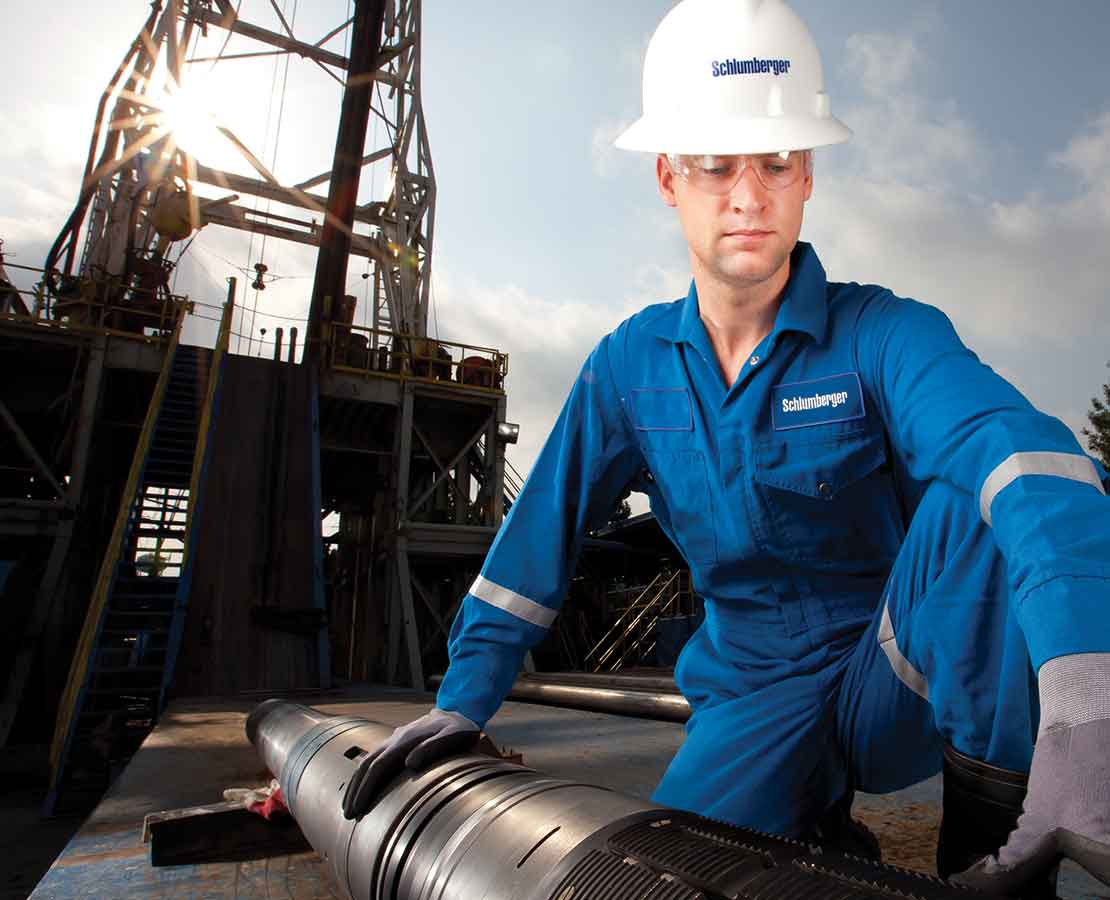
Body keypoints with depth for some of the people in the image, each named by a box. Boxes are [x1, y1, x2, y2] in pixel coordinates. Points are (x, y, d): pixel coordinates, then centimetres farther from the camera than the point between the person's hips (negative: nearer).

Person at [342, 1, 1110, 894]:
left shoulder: (883, 335, -13)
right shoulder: (630, 363, -3)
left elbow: (1015, 452, -33)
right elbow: (542, 533, -1)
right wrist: (464, 701, -4)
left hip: (907, 680, -2)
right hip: (757, 701, 3)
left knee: (973, 509, -31)